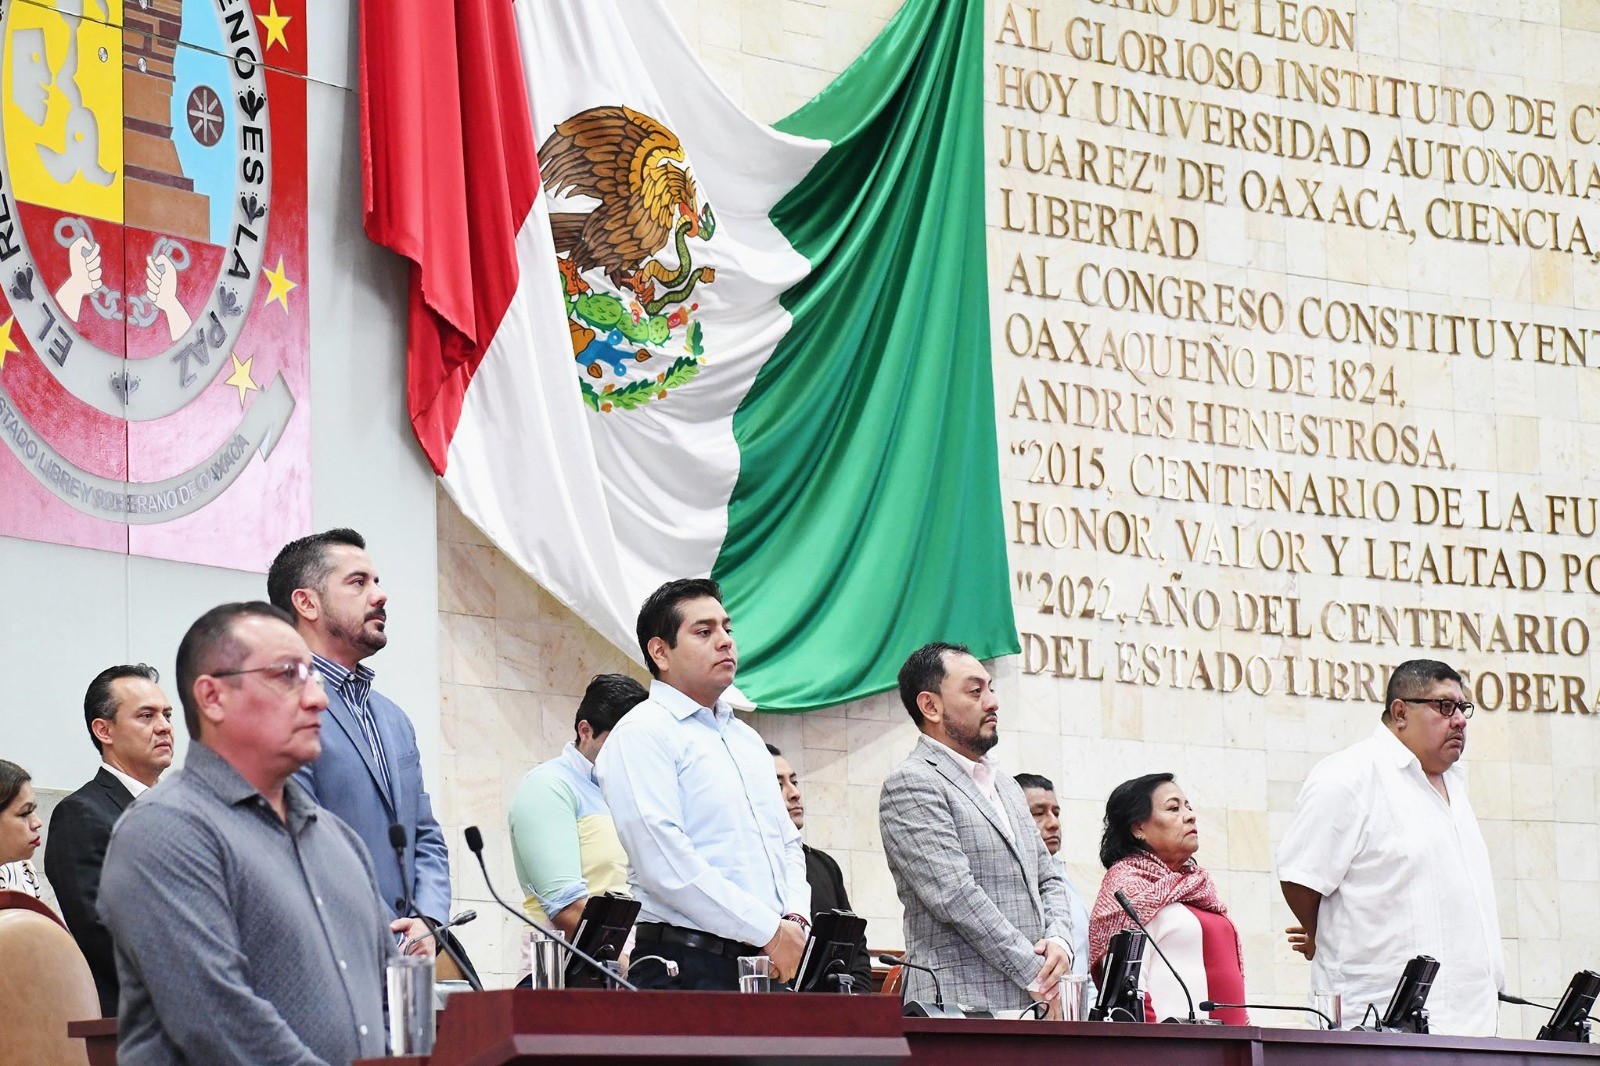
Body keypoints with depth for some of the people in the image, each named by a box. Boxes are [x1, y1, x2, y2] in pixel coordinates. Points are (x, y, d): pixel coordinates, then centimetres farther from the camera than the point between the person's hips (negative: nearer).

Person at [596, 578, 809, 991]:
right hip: (689, 967, -7)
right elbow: (665, 863, -15)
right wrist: (770, 930, -15)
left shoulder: (747, 739, 23)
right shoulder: (642, 734, -4)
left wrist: (795, 918, 1)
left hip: (769, 970, 7)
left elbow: (788, 844, 23)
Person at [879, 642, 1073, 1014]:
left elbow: (1048, 878, 26)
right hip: (964, 1006, -7)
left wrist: (1059, 940, 3)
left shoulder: (1006, 787, 24)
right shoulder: (911, 785, -4)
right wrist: (1036, 975, -13)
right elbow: (954, 895, -13)